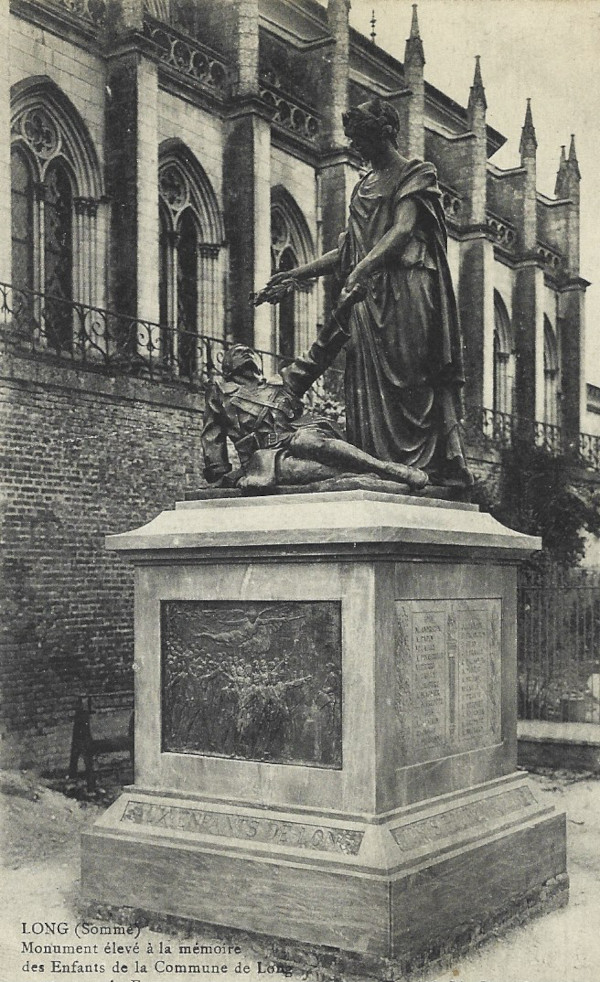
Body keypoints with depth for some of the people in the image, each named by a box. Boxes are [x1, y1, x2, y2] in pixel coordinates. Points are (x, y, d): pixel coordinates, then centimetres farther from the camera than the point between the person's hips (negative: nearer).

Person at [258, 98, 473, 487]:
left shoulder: (415, 174, 4)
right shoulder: (364, 187, 24)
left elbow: (404, 229, -12)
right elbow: (348, 250, 22)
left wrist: (364, 266, -28)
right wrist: (296, 275, 15)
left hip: (405, 287, -7)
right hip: (368, 294, 7)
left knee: (408, 376, -13)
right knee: (371, 379, -3)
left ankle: (427, 467, -14)